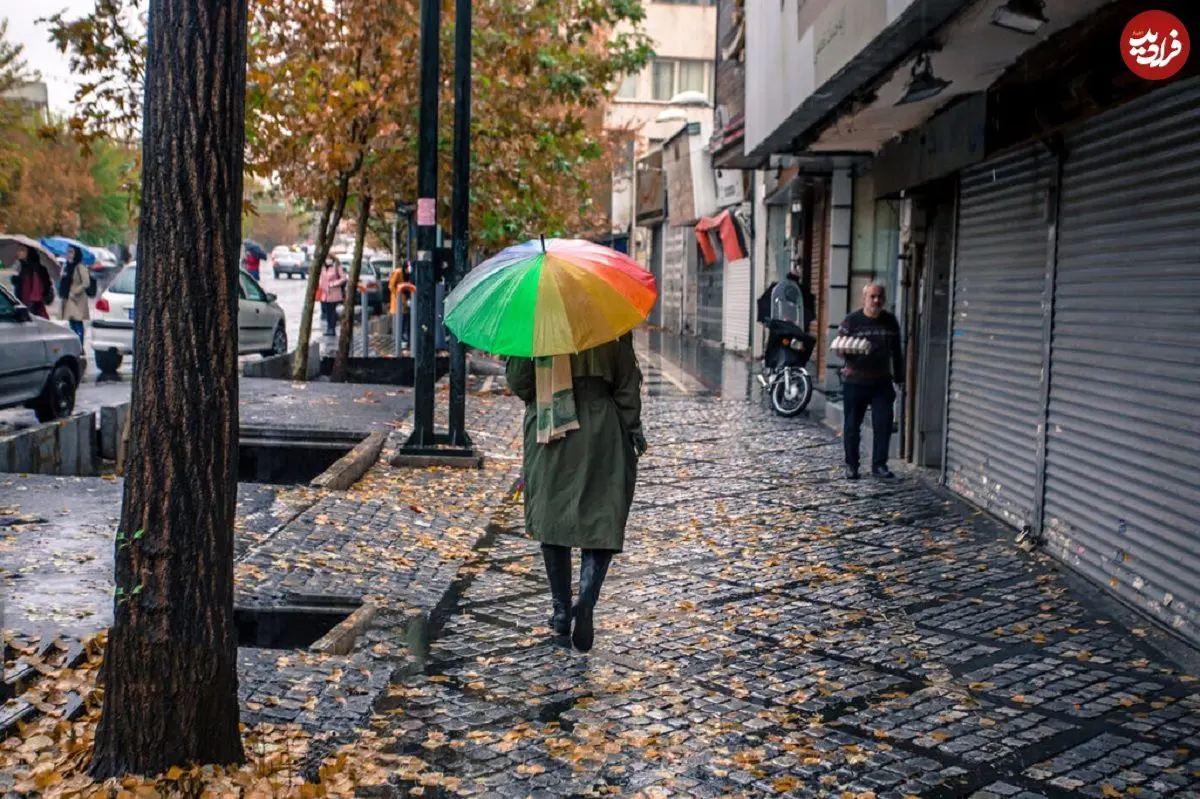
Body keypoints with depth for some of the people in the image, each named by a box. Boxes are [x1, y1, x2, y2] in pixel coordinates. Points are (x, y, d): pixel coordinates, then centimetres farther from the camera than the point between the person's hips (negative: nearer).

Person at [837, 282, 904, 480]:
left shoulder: (890, 321, 8)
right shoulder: (851, 321, -3)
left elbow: (896, 351, 16)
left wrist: (899, 378, 15)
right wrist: (849, 350, -26)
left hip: (882, 382, 3)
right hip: (854, 381, -2)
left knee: (883, 423, -5)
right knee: (852, 426, 4)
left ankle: (879, 465, 6)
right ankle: (851, 466, 17)